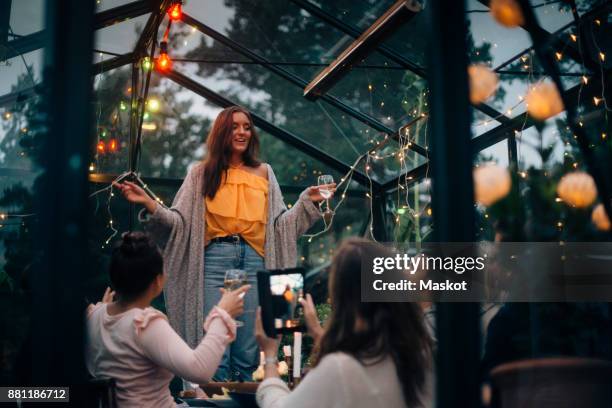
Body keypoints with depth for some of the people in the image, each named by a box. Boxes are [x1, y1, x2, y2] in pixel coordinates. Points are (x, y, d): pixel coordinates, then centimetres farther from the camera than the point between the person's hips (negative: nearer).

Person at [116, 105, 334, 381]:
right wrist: (148, 203, -10)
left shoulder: (264, 173, 16)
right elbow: (180, 221, 4)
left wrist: (307, 202, 3)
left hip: (254, 261, 2)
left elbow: (280, 223, 14)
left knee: (248, 356, 3)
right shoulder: (202, 173, 10)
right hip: (215, 260, -2)